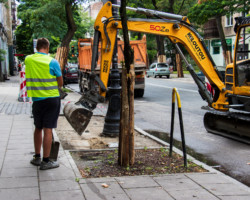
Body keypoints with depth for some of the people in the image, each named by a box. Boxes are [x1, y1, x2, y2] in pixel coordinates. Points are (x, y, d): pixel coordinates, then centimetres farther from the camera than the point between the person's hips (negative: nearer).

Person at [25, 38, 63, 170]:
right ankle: (46, 161, 3)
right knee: (47, 129, -1)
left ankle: (37, 157, 27)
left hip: (36, 99, 4)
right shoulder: (52, 62, -12)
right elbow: (60, 84, -3)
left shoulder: (28, 60, 0)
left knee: (38, 128, 18)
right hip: (52, 99, -4)